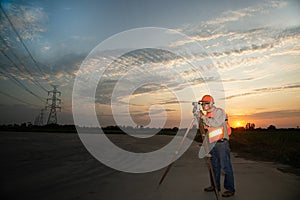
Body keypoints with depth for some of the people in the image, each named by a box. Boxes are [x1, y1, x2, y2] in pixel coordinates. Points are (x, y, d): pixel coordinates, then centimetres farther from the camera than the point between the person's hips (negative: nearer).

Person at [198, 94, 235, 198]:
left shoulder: (219, 111, -8)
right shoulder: (207, 115, 14)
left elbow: (214, 123, -23)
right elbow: (205, 127, 17)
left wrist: (203, 116, -18)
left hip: (222, 143, -8)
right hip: (213, 143, 8)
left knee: (226, 166, -3)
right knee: (214, 166, 15)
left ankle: (230, 189, 6)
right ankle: (214, 185, 27)